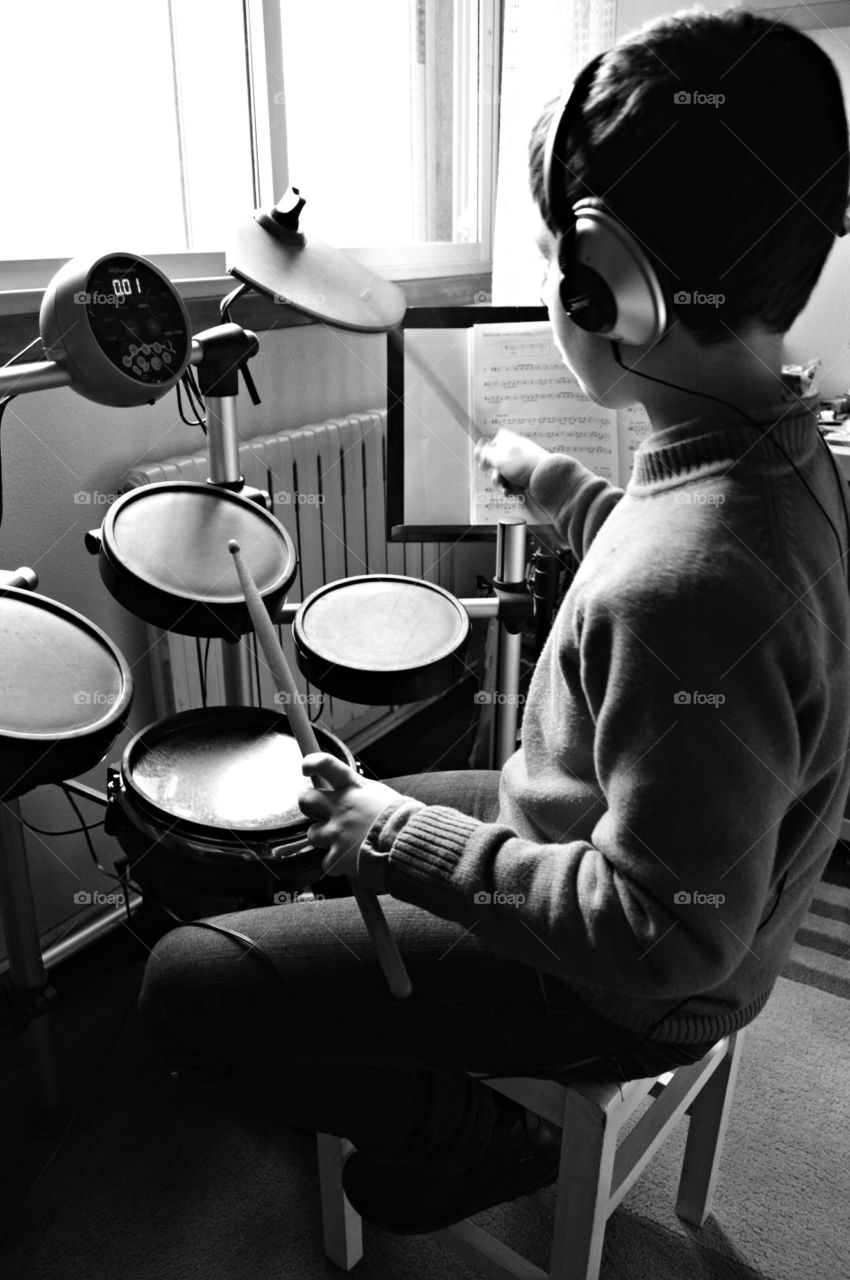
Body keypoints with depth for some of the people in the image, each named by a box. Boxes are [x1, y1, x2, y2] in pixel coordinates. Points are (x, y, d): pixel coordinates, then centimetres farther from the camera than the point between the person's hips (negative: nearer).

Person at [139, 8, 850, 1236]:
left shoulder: (686, 592, -39)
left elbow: (667, 936, -32)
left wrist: (402, 840, -24)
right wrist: (558, 485, 16)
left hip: (623, 988, -8)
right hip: (597, 850, 9)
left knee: (188, 987, -6)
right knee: (344, 814, 21)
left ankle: (483, 1139, 13)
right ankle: (425, 1077, 36)